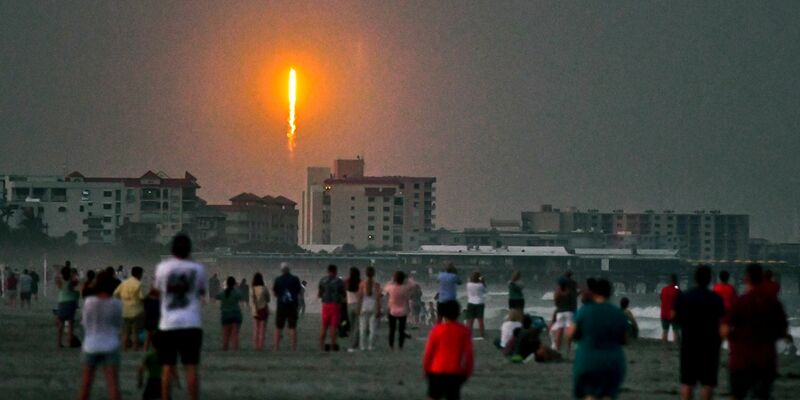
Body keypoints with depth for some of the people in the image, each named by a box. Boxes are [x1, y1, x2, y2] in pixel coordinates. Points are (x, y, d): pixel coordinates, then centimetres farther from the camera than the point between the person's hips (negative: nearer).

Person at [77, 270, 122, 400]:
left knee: (85, 385, 11)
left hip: (91, 346, 1)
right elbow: (119, 323, 3)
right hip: (110, 346, -1)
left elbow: (84, 322, 1)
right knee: (113, 385, -3)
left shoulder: (89, 302, -7)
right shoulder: (117, 304, -8)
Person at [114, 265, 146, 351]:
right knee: (136, 332, 1)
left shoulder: (124, 283, 6)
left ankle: (124, 347, 13)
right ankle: (135, 348, 2)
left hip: (125, 311, 5)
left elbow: (116, 293, 5)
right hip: (136, 311, -5)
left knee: (125, 332, 12)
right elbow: (142, 297, -17)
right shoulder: (138, 284, -13)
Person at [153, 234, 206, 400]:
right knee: (191, 367, 0)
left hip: (168, 324, 0)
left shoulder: (162, 267, -1)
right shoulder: (198, 268, 1)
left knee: (167, 367, 3)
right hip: (192, 324, 0)